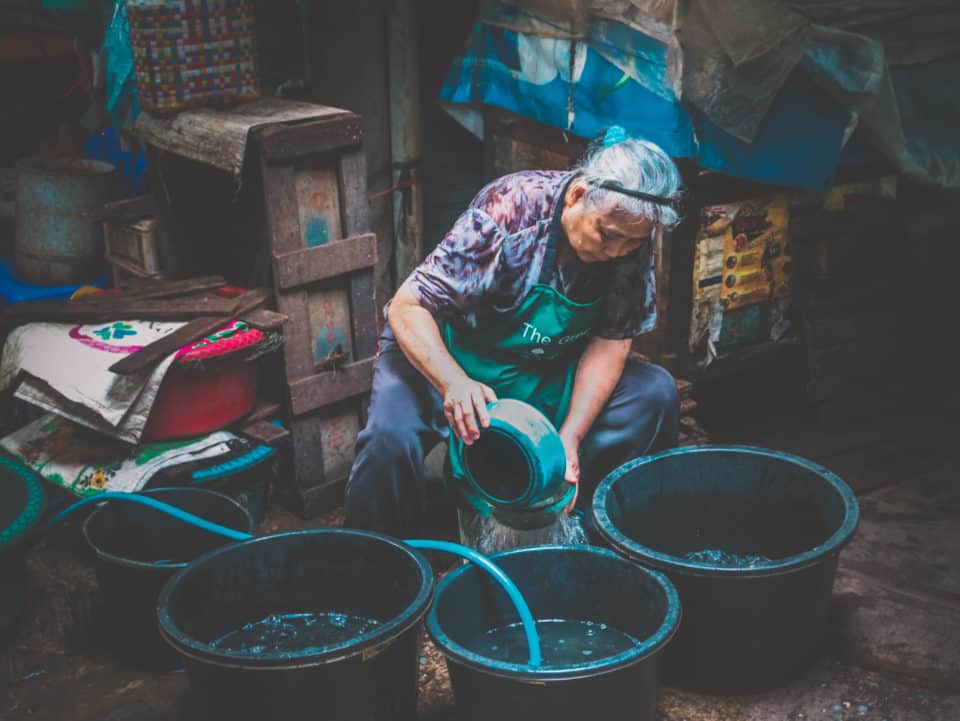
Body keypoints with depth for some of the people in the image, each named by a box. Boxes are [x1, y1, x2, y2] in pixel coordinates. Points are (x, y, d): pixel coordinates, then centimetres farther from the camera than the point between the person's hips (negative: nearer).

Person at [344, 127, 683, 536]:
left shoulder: (630, 237, -15)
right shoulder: (508, 211, -30)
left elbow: (611, 343, -10)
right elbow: (407, 307, -28)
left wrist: (570, 438, -23)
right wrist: (454, 383, -46)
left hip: (545, 371, 5)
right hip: (439, 359, -4)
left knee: (655, 392, -13)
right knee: (392, 435, -33)